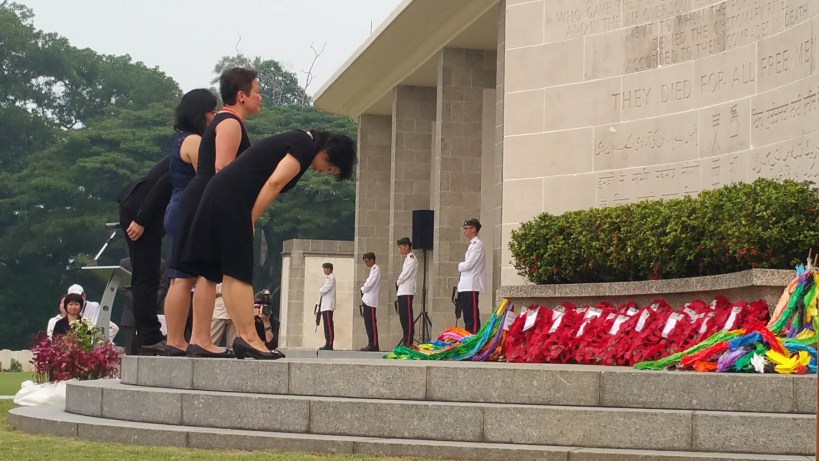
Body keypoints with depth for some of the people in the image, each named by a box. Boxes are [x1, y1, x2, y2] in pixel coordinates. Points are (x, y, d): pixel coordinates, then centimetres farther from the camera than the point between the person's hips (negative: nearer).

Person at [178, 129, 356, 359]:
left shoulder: (298, 141, 23)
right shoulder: (306, 146, -7)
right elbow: (274, 182, -15)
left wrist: (248, 221, 13)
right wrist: (250, 221, -11)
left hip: (219, 194, 10)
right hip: (232, 199, -10)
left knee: (230, 273, 4)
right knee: (239, 273, -10)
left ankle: (243, 336, 4)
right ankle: (248, 338, -11)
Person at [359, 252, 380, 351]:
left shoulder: (375, 269, -8)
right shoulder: (372, 269, 21)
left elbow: (370, 284, -15)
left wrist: (363, 290, 0)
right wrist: (363, 290, 7)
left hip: (371, 300, -10)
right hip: (367, 300, 10)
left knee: (371, 322, -11)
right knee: (368, 322, 7)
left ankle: (374, 345, -13)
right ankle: (371, 343, 8)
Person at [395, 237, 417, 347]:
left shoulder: (411, 259, -7)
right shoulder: (407, 259, 21)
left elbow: (405, 274, -14)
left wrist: (398, 283, -1)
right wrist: (398, 284, 7)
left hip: (407, 291, -9)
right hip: (402, 291, 9)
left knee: (407, 316, -12)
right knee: (402, 316, 7)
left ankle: (408, 342, -15)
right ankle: (406, 339, 8)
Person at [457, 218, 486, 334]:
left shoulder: (477, 244, -10)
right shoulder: (472, 245, 20)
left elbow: (468, 264, -16)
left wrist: (459, 266, 1)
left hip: (471, 286, -10)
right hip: (465, 286, 10)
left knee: (472, 317, -11)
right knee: (467, 316, 11)